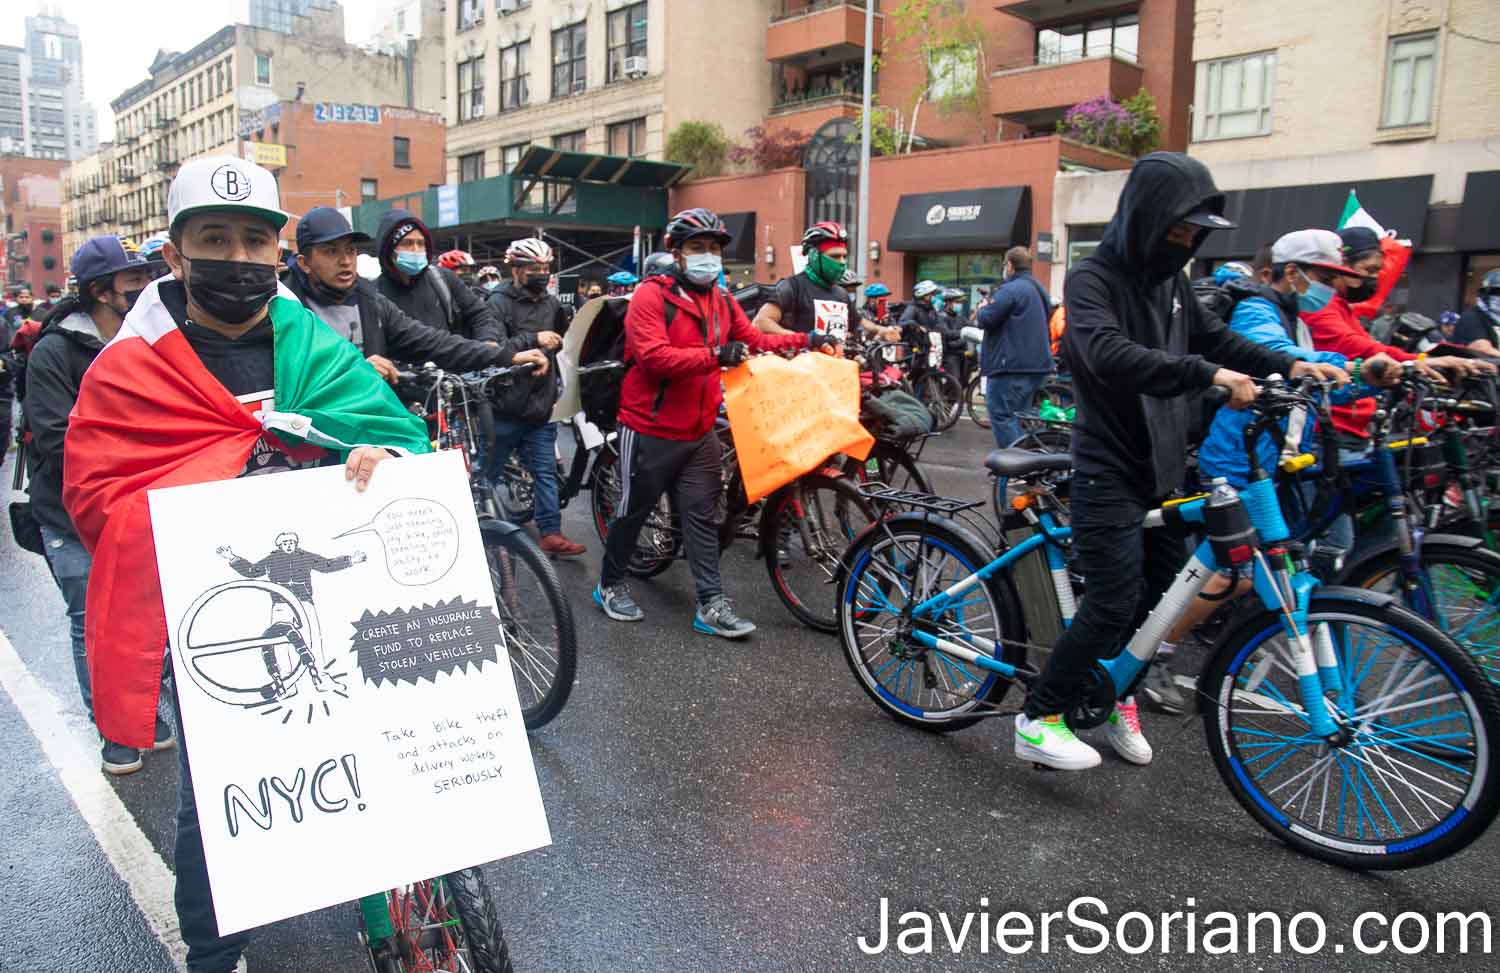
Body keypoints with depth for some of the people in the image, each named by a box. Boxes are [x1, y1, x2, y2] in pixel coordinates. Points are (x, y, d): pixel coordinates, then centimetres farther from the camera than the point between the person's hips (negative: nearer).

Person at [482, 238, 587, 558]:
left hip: (540, 407, 5)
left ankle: (551, 533, 10)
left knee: (546, 472, 5)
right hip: (505, 408, -5)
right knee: (489, 473, 8)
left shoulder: (552, 304, 11)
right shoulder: (499, 303, -8)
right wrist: (533, 340, -23)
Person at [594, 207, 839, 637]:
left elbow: (755, 340, 11)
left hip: (699, 433, 6)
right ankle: (610, 586, 29)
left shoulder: (722, 301, 8)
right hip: (650, 431, -6)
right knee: (634, 512, 9)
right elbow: (653, 356, -26)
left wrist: (805, 340, 0)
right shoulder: (651, 295, -13)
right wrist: (715, 355, -34)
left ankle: (712, 605, 8)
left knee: (702, 516, 5)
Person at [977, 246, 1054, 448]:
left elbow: (986, 319, -17)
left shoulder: (1010, 290, -14)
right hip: (1039, 365, 10)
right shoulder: (1040, 289, 17)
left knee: (1001, 415, -5)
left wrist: (982, 308, 4)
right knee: (1020, 417, 17)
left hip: (1011, 366, -9)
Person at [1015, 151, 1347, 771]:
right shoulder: (1092, 280, -14)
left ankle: (1118, 698, 31)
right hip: (1109, 474, -8)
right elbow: (1110, 356, -31)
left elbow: (1215, 338, 21)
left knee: (1164, 593, 12)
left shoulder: (1171, 280, 12)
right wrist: (1209, 374, -39)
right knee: (1113, 605, -10)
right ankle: (1038, 719, 3)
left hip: (1163, 470, 8)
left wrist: (1291, 366, 6)